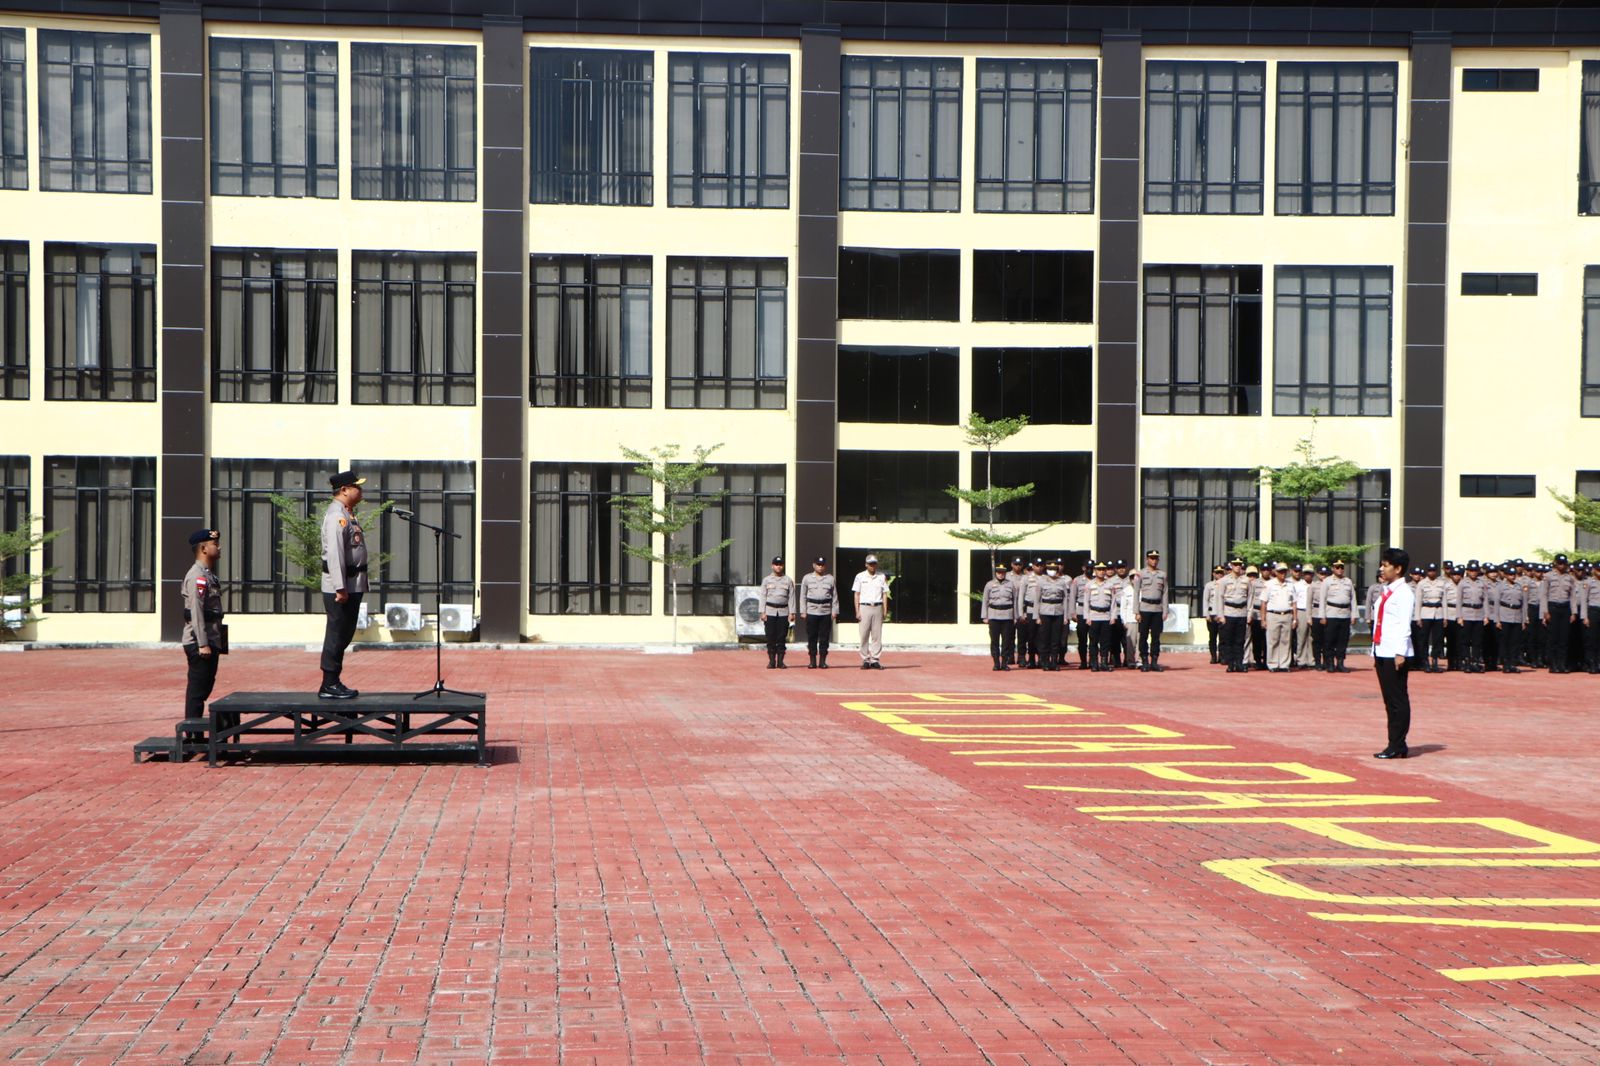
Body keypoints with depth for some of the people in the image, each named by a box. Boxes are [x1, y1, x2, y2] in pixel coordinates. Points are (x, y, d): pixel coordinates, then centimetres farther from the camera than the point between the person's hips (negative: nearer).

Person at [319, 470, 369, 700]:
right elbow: (334, 553, -23)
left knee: (344, 635, 14)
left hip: (353, 584, 10)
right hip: (340, 585, -10)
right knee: (336, 635, -5)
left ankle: (334, 682, 20)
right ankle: (329, 686, 0)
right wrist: (340, 588, -25)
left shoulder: (348, 514, 16)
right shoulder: (336, 515, -16)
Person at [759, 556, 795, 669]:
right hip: (770, 612, 0)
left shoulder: (788, 580, 7)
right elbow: (763, 596, 5)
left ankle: (780, 661, 4)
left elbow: (791, 597, 5)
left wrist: (792, 613, -3)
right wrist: (762, 612, -3)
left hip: (783, 612, 0)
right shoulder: (766, 580, 7)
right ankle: (771, 661, 3)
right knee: (770, 637, -1)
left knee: (782, 638, 0)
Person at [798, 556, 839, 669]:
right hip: (811, 612, 0)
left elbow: (834, 596, 9)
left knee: (824, 637, 1)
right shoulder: (807, 578, 7)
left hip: (826, 612, 0)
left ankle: (822, 661, 6)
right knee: (811, 637, 1)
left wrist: (834, 612, 2)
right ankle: (812, 661, 7)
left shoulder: (830, 579, 8)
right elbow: (803, 595, 7)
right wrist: (803, 611, 0)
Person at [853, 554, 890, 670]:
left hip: (877, 607, 2)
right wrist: (857, 612, -5)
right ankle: (865, 660, 1)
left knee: (877, 635, -1)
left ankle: (875, 660, 2)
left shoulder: (882, 577, 11)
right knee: (864, 635, -4)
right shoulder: (860, 577, 5)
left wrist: (885, 611, 1)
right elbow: (856, 594, 3)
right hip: (864, 607, -2)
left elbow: (885, 594, 10)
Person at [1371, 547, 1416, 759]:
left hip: (1395, 654, -9)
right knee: (1389, 700, 11)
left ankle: (1397, 746, 0)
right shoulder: (1386, 592, 18)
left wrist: (1401, 653, -21)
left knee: (1397, 700, -4)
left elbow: (1404, 625, -16)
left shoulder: (1404, 593, -9)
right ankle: (1395, 745, 16)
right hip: (1382, 652, 9)